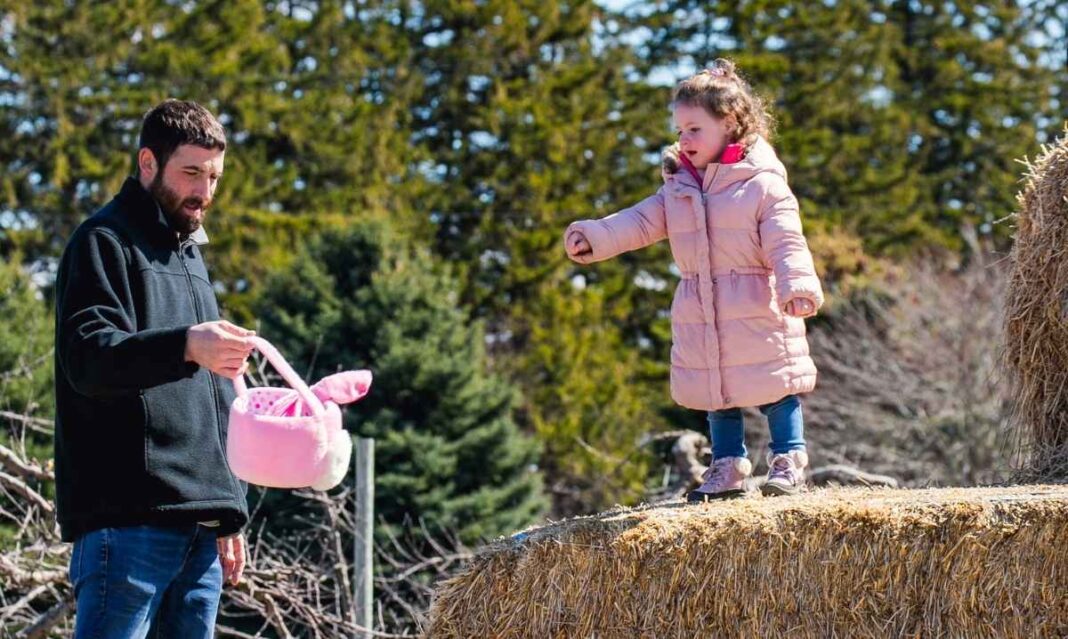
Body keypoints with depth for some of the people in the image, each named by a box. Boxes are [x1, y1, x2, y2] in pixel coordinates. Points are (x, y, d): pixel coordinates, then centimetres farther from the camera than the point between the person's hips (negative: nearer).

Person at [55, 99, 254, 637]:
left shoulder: (190, 253, 25)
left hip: (200, 523, 8)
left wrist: (229, 512, 23)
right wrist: (185, 347, -35)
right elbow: (87, 356, -18)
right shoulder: (105, 242, -1)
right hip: (128, 519, -8)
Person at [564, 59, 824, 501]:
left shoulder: (763, 185, -10)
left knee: (774, 391, 1)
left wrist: (798, 286, -32)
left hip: (758, 314, -6)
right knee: (718, 397, 15)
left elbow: (787, 244, -17)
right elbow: (640, 223, 6)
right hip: (700, 313, 6)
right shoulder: (678, 187, 9)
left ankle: (788, 461, 13)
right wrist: (593, 237, -8)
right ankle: (728, 467, 25)